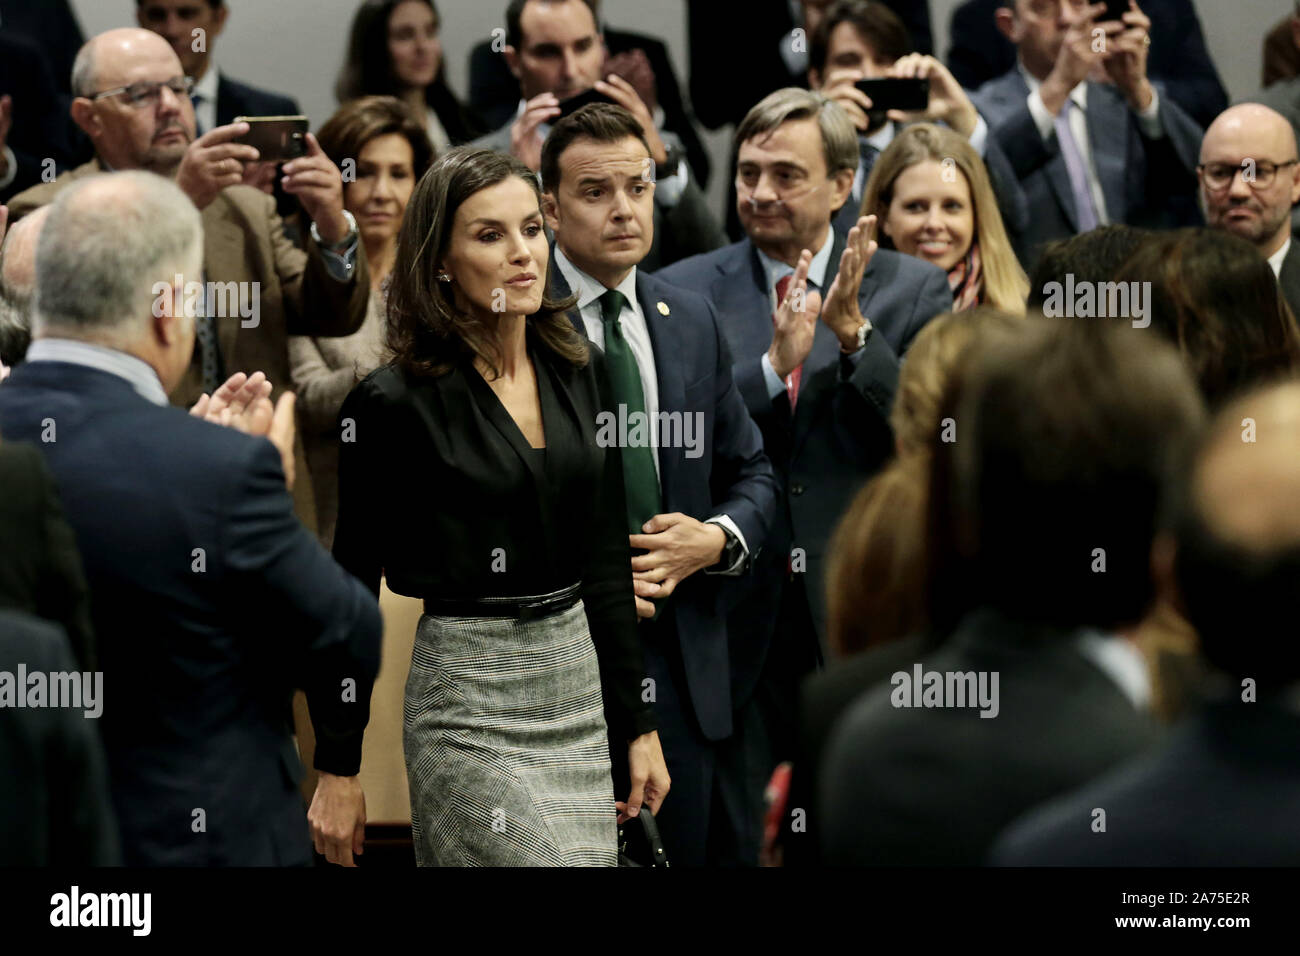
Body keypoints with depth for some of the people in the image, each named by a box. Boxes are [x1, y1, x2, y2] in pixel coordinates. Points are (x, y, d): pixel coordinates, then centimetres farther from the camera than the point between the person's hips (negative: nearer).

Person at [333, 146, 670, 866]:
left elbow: (604, 563, 13)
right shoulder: (396, 403, -10)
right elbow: (352, 591, -5)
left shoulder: (575, 373, 8)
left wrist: (639, 725, 11)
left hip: (576, 681, 6)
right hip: (471, 696, -6)